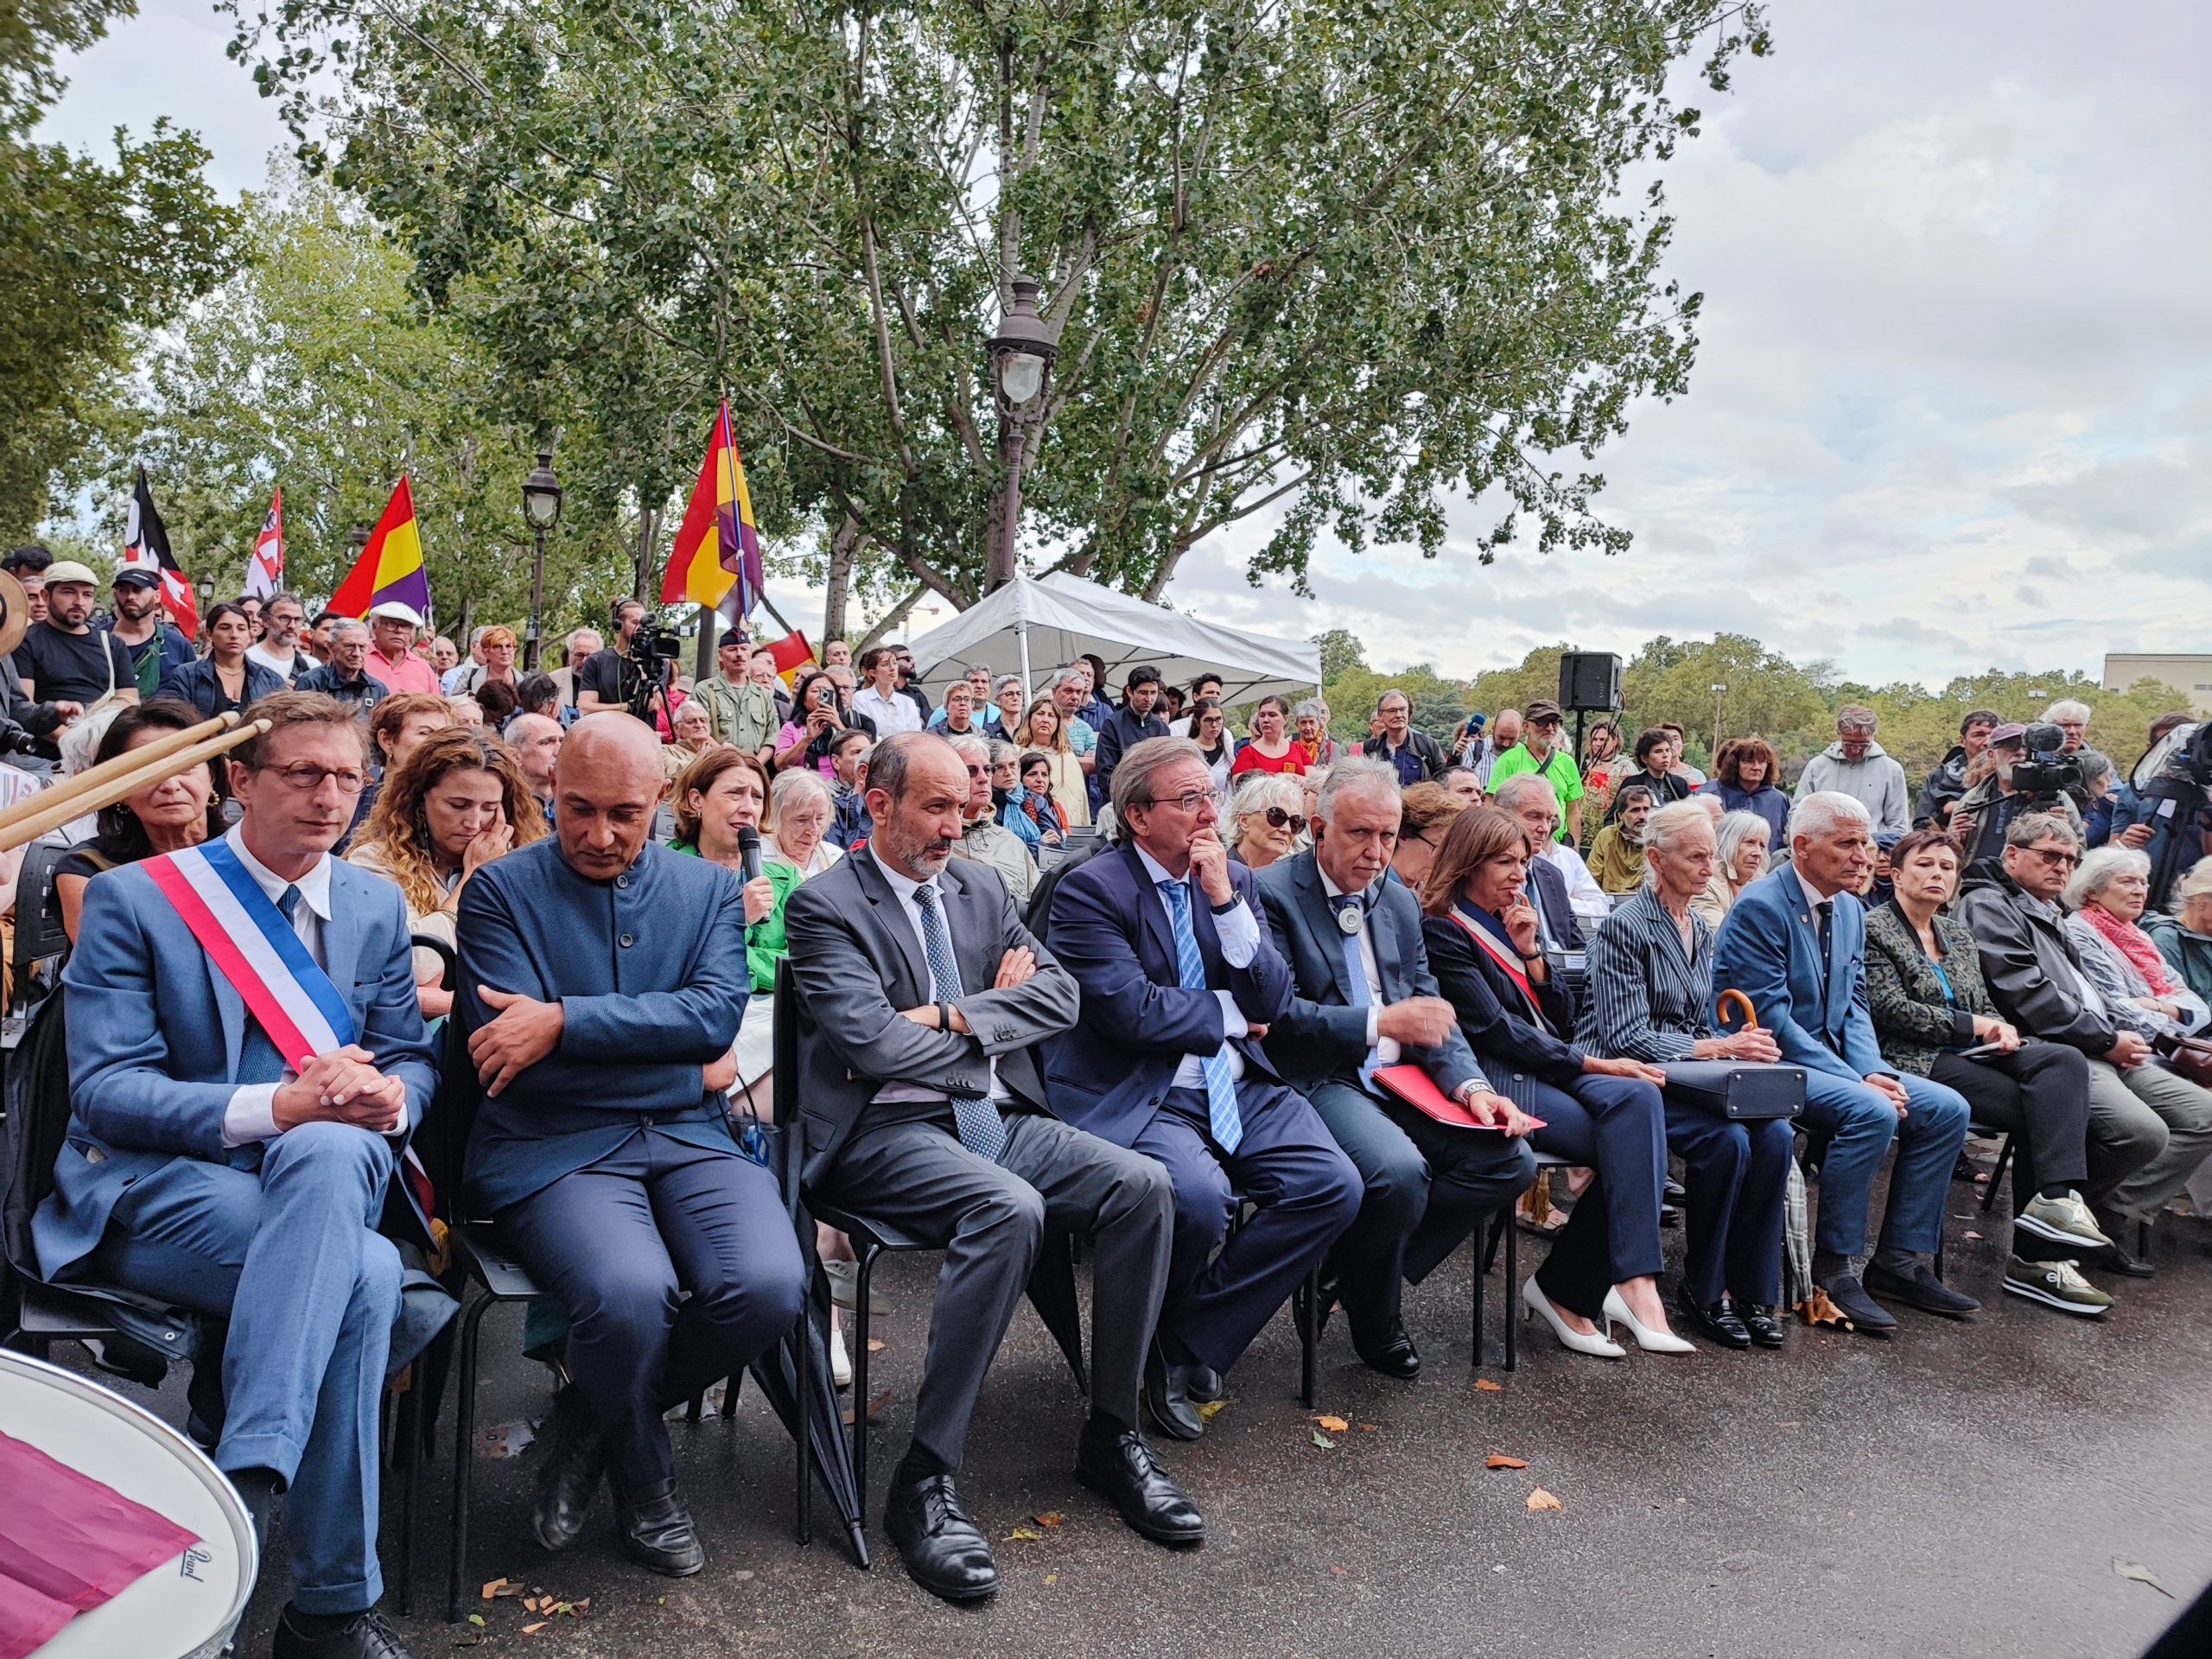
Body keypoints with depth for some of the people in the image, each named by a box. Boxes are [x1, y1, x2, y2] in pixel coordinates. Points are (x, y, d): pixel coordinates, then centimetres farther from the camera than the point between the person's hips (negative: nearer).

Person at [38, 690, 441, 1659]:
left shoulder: (377, 908, 14)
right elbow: (102, 1090, -8)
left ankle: (245, 1481, -31)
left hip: (331, 1174, 4)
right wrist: (275, 1105, -22)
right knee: (360, 1274, -34)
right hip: (158, 1189, -3)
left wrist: (389, 1096, -12)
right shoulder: (132, 900, 1)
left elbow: (412, 1060, 15)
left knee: (328, 1150, -36)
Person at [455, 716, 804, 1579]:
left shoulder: (709, 888, 12)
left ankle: (592, 1421, 8)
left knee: (769, 1284, -25)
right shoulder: (500, 889, 4)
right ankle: (644, 1476, 6)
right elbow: (505, 1049, -8)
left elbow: (718, 1012, -5)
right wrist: (683, 1060, -6)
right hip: (554, 1146, -3)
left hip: (690, 1137, 3)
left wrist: (564, 1021, -15)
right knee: (632, 1293, -32)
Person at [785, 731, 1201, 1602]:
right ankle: (926, 1477, -23)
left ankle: (1113, 1435, -1)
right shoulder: (824, 905, -4)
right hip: (889, 1132, -6)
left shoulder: (979, 890, 15)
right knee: (1010, 1209, -35)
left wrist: (956, 1015, -10)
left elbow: (1059, 993, 5)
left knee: (1142, 1185, -16)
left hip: (996, 1117, 7)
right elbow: (870, 1040, -17)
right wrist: (996, 1015, -4)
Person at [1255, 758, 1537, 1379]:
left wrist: (1470, 1085, -3)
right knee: (1399, 1170, -32)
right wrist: (1379, 1022, -25)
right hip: (1316, 1079, -7)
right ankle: (1375, 1326, -2)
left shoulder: (1400, 903, 15)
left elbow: (1431, 1010, 14)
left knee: (1509, 1159, -9)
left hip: (1398, 1080, 8)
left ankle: (1355, 1272, 3)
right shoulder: (1272, 893, -8)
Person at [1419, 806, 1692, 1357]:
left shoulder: (1517, 921, 20)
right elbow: (1493, 1028, -12)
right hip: (1496, 1080, -7)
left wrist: (1531, 953, 2)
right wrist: (1590, 1064, -14)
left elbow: (1561, 1022, 16)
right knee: (1631, 1146, -25)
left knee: (1639, 1097, -24)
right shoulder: (1443, 931, -3)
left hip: (1548, 1068, 7)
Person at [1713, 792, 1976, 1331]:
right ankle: (1833, 1269, -16)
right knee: (1872, 1113, -30)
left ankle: (1899, 1259, 4)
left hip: (1832, 1061, 9)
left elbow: (1854, 1005, 13)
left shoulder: (1851, 911, 12)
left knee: (1946, 1108, -4)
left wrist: (1875, 1071, -8)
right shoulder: (1760, 907, -15)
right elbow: (1771, 1017, -20)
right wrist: (1857, 1082, -22)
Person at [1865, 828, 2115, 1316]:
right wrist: (1974, 1025, -10)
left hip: (1974, 1052, 7)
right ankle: (2037, 1255, -19)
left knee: (2066, 1061, -22)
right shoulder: (1874, 929, -1)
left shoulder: (1958, 934, 22)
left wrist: (2000, 1029, -2)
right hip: (1917, 1060, -7)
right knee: (2038, 1108, -23)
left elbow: (1984, 1006, 21)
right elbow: (1892, 1010, -11)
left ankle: (2054, 1199, -27)